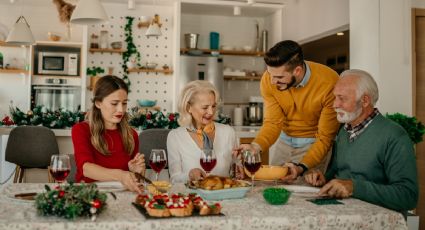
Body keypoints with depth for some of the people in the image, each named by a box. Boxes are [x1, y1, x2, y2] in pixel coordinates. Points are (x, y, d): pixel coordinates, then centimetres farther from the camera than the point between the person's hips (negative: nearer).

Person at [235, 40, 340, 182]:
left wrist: (301, 167, -37)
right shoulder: (268, 80, -18)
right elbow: (273, 123, -14)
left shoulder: (329, 82, -29)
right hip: (283, 139, 3)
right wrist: (256, 147, -34)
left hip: (314, 142, -3)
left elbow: (325, 138, -24)